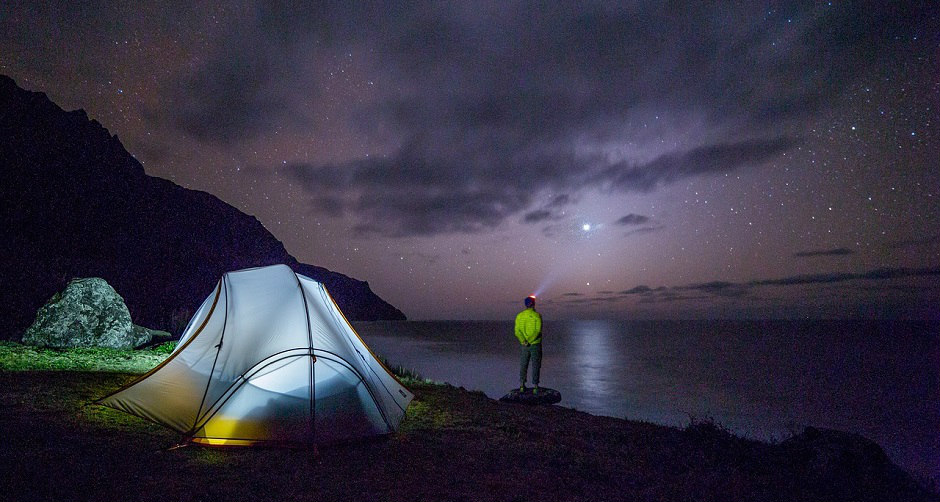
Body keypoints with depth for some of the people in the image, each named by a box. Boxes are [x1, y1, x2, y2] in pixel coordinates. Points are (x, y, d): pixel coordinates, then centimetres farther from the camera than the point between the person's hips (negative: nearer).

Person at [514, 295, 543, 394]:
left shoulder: (519, 315, 1)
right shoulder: (537, 315, -10)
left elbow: (517, 331, -7)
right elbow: (538, 331, -19)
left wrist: (523, 341, -15)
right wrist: (530, 341, -20)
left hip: (524, 345, 3)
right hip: (536, 345, -3)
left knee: (523, 365, 14)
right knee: (536, 366, 6)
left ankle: (522, 386, 15)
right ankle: (535, 387, 8)